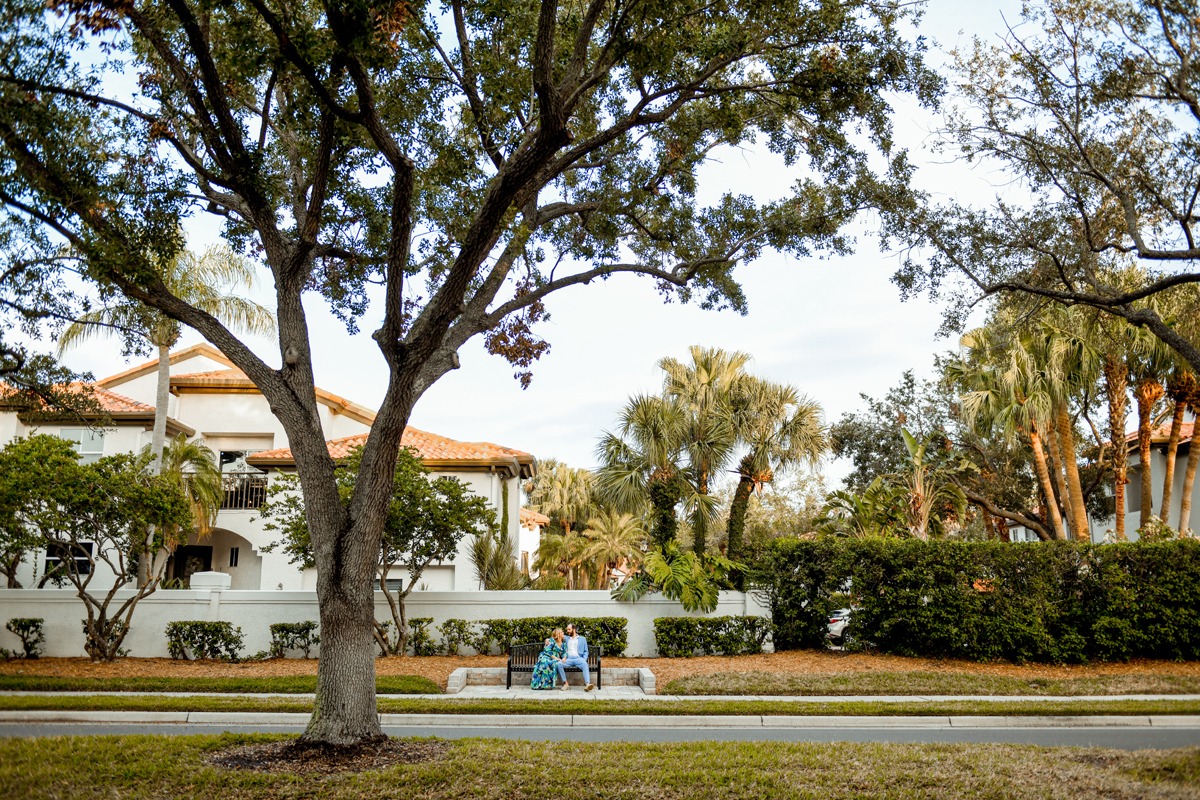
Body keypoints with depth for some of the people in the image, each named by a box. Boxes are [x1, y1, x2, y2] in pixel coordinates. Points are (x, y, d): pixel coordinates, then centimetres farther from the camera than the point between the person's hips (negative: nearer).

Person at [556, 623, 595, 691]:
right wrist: (564, 657, -5)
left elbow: (586, 651, 15)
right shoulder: (566, 638, 23)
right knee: (558, 664, -29)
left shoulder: (582, 639, 19)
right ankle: (565, 683, -22)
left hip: (578, 658, -2)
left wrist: (584, 659, -6)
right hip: (569, 659, 2)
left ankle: (588, 684, -54)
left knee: (584, 664, -37)